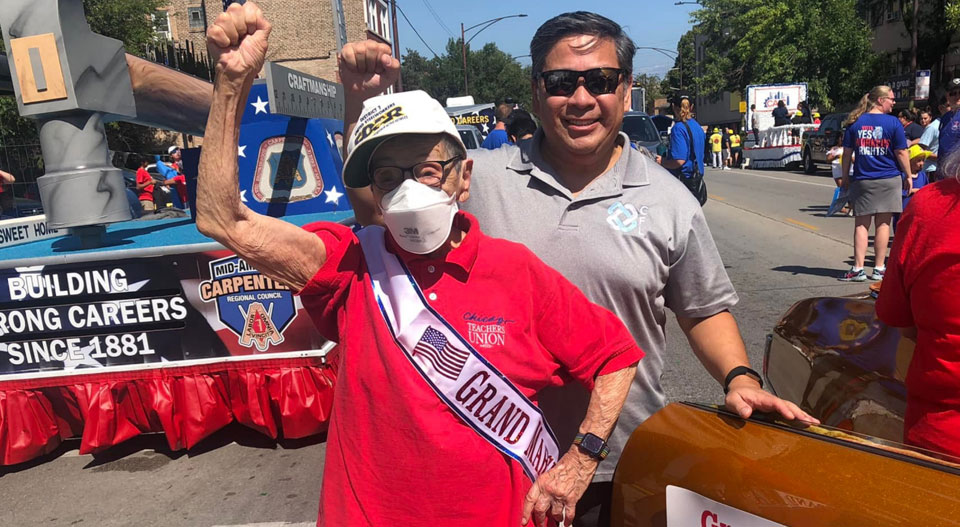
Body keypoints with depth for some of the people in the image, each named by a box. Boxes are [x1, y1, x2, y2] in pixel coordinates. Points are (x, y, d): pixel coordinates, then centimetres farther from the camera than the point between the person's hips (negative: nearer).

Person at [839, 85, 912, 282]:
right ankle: (879, 269, 9)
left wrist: (845, 177, 12)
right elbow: (901, 153, -4)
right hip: (888, 180, -2)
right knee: (883, 224, 5)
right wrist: (908, 176, 6)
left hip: (862, 181, 2)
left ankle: (858, 269, 0)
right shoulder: (893, 123, -4)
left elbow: (847, 153, 4)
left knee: (861, 223, 6)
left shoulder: (855, 123, 3)